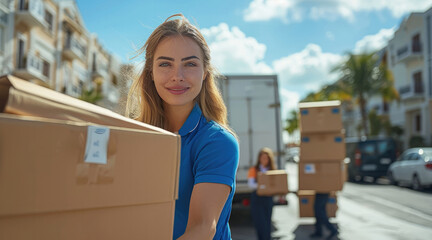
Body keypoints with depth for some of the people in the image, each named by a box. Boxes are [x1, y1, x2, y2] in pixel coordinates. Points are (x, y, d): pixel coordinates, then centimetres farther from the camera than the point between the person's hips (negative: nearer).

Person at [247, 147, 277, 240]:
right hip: (257, 198, -3)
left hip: (268, 198, 3)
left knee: (267, 223, 6)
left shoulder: (272, 170, 12)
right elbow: (250, 184, -11)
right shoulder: (254, 170, 2)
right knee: (260, 223, -10)